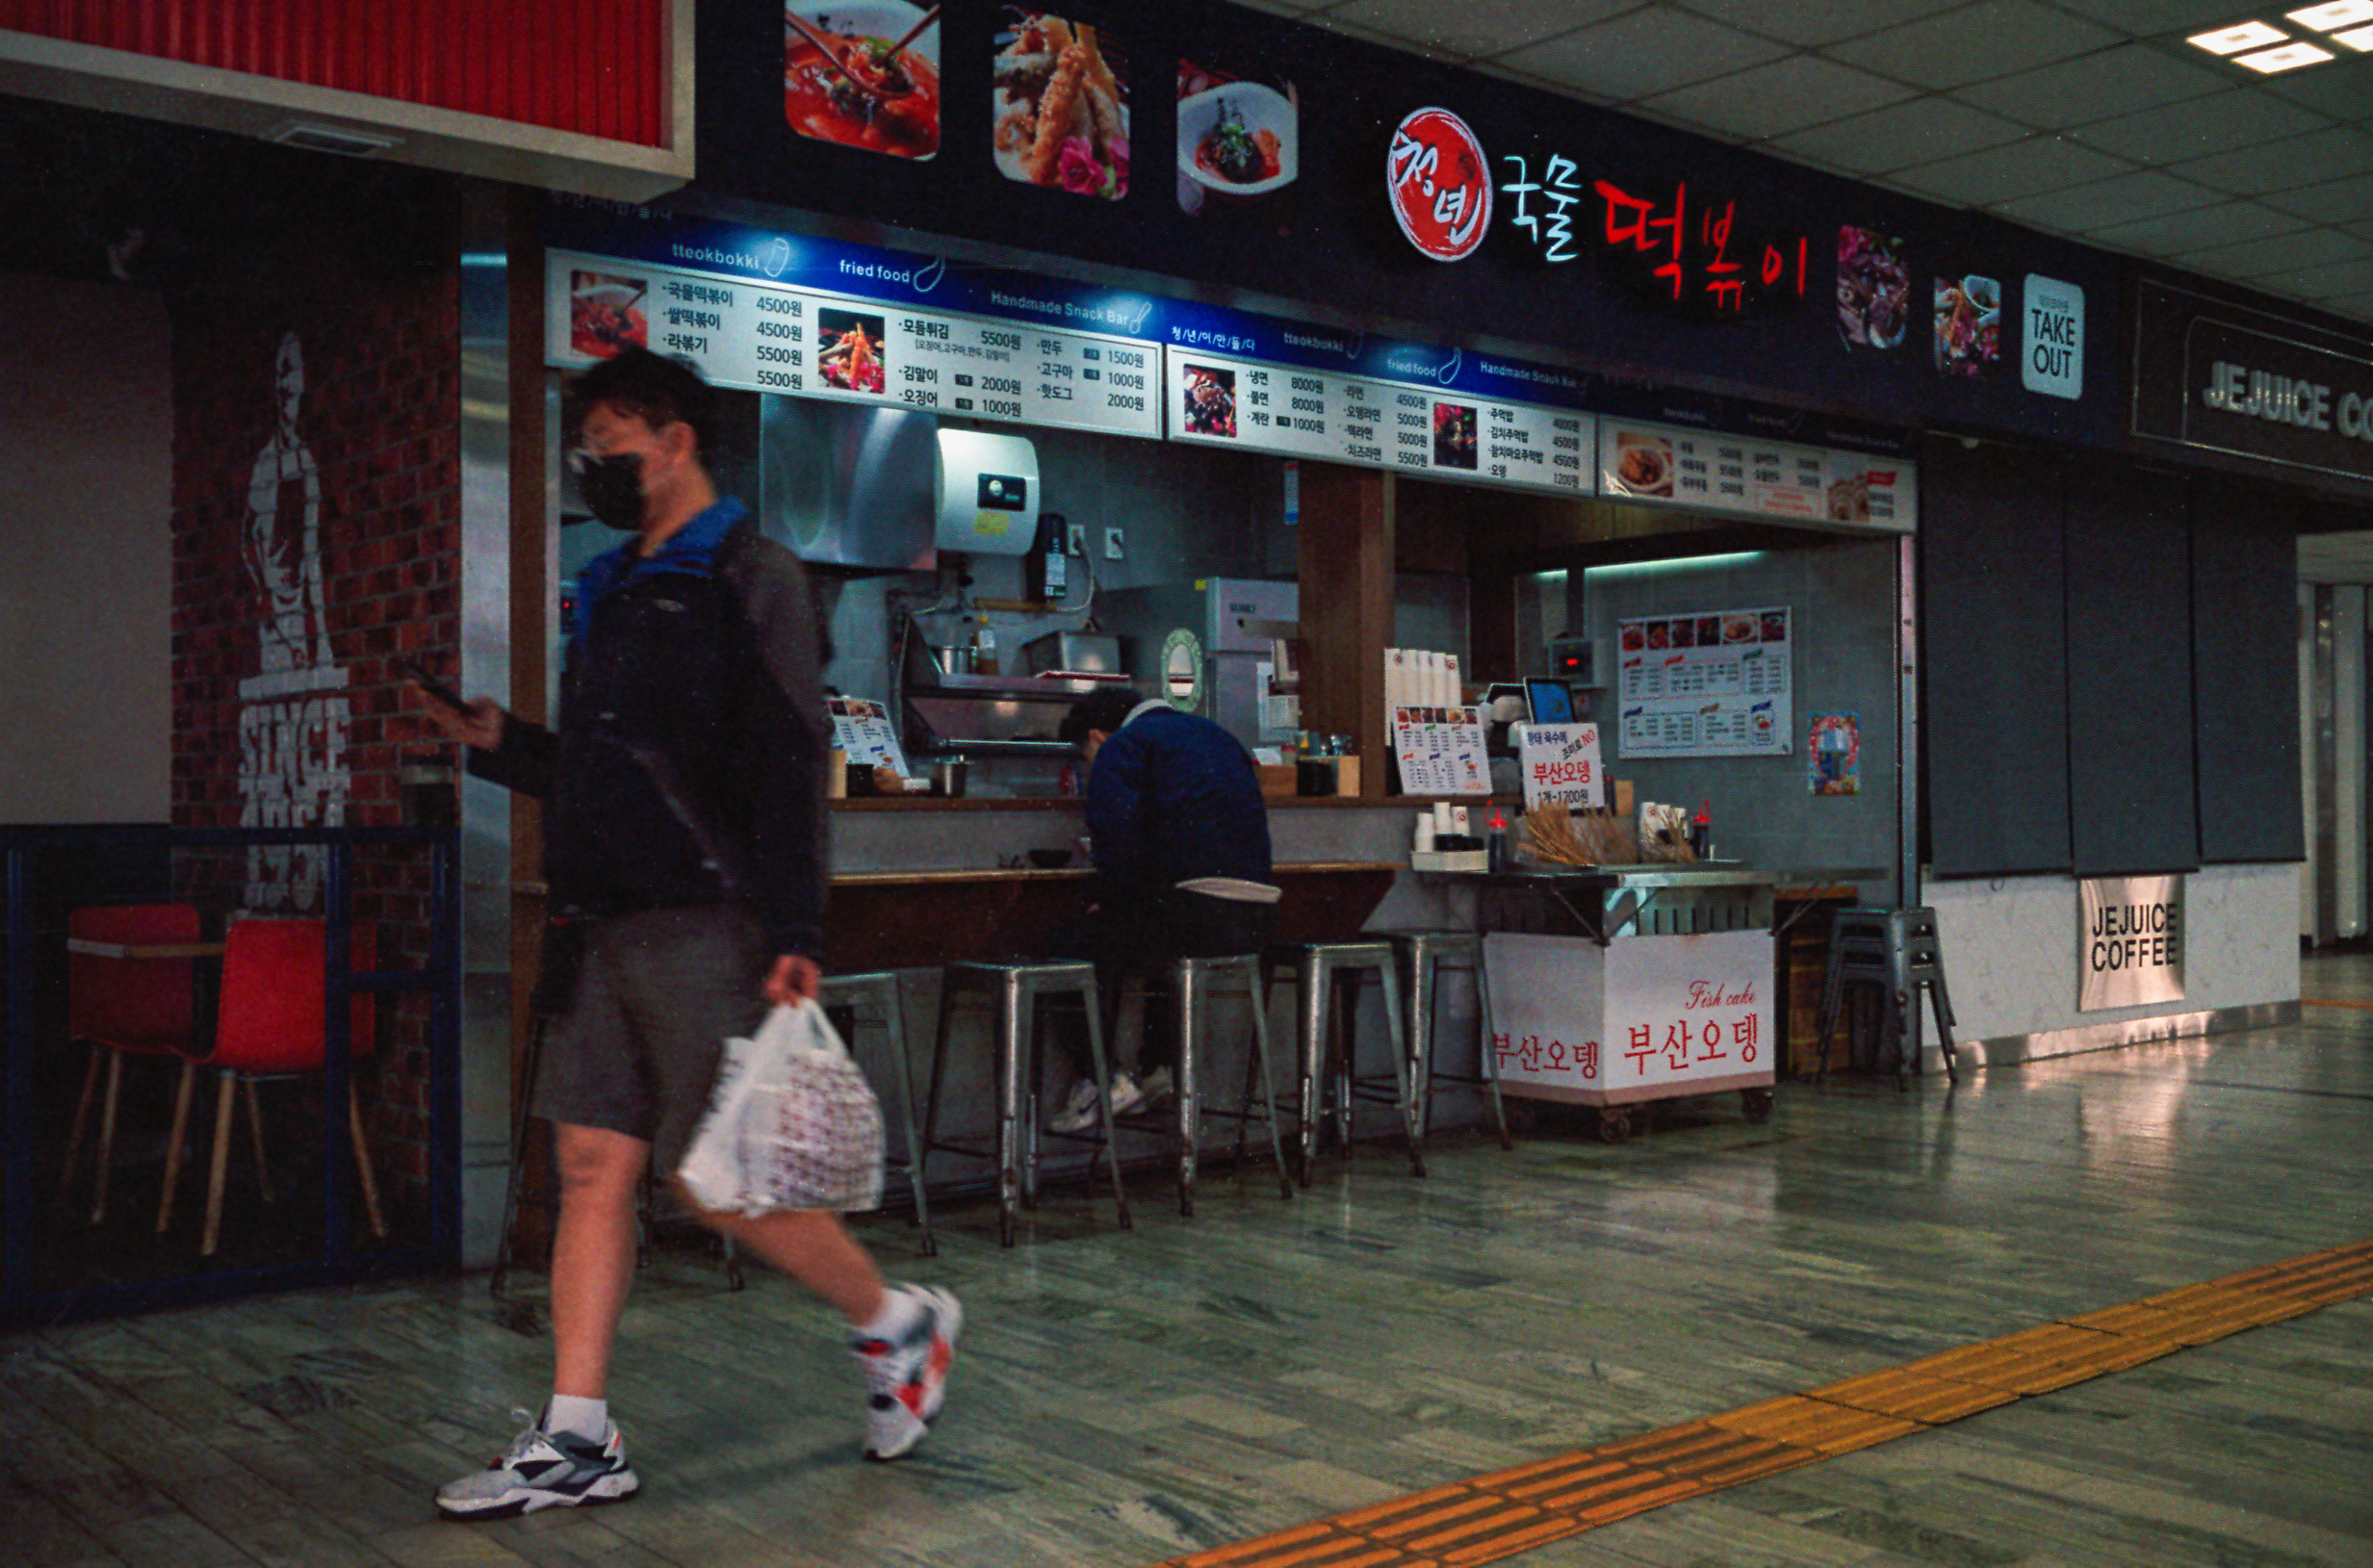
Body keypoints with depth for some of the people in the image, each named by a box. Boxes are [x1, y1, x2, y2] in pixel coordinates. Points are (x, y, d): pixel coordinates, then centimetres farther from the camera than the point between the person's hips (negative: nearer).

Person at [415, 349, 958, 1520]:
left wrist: (793, 931, -20)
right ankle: (578, 1440, 12)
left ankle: (898, 1324, 17)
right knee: (592, 1166, 6)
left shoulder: (748, 578, -6)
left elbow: (789, 763, -14)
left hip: (710, 928, -8)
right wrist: (497, 742, 10)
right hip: (616, 928, 8)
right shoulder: (615, 589, 20)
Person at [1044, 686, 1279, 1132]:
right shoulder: (1218, 737, 28)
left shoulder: (1122, 747, 3)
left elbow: (1117, 839, -14)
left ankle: (1100, 1081, 4)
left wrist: (1110, 901, 2)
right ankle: (1158, 1067, 33)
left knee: (1072, 949, 7)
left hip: (1195, 910, -9)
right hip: (1257, 918, 9)